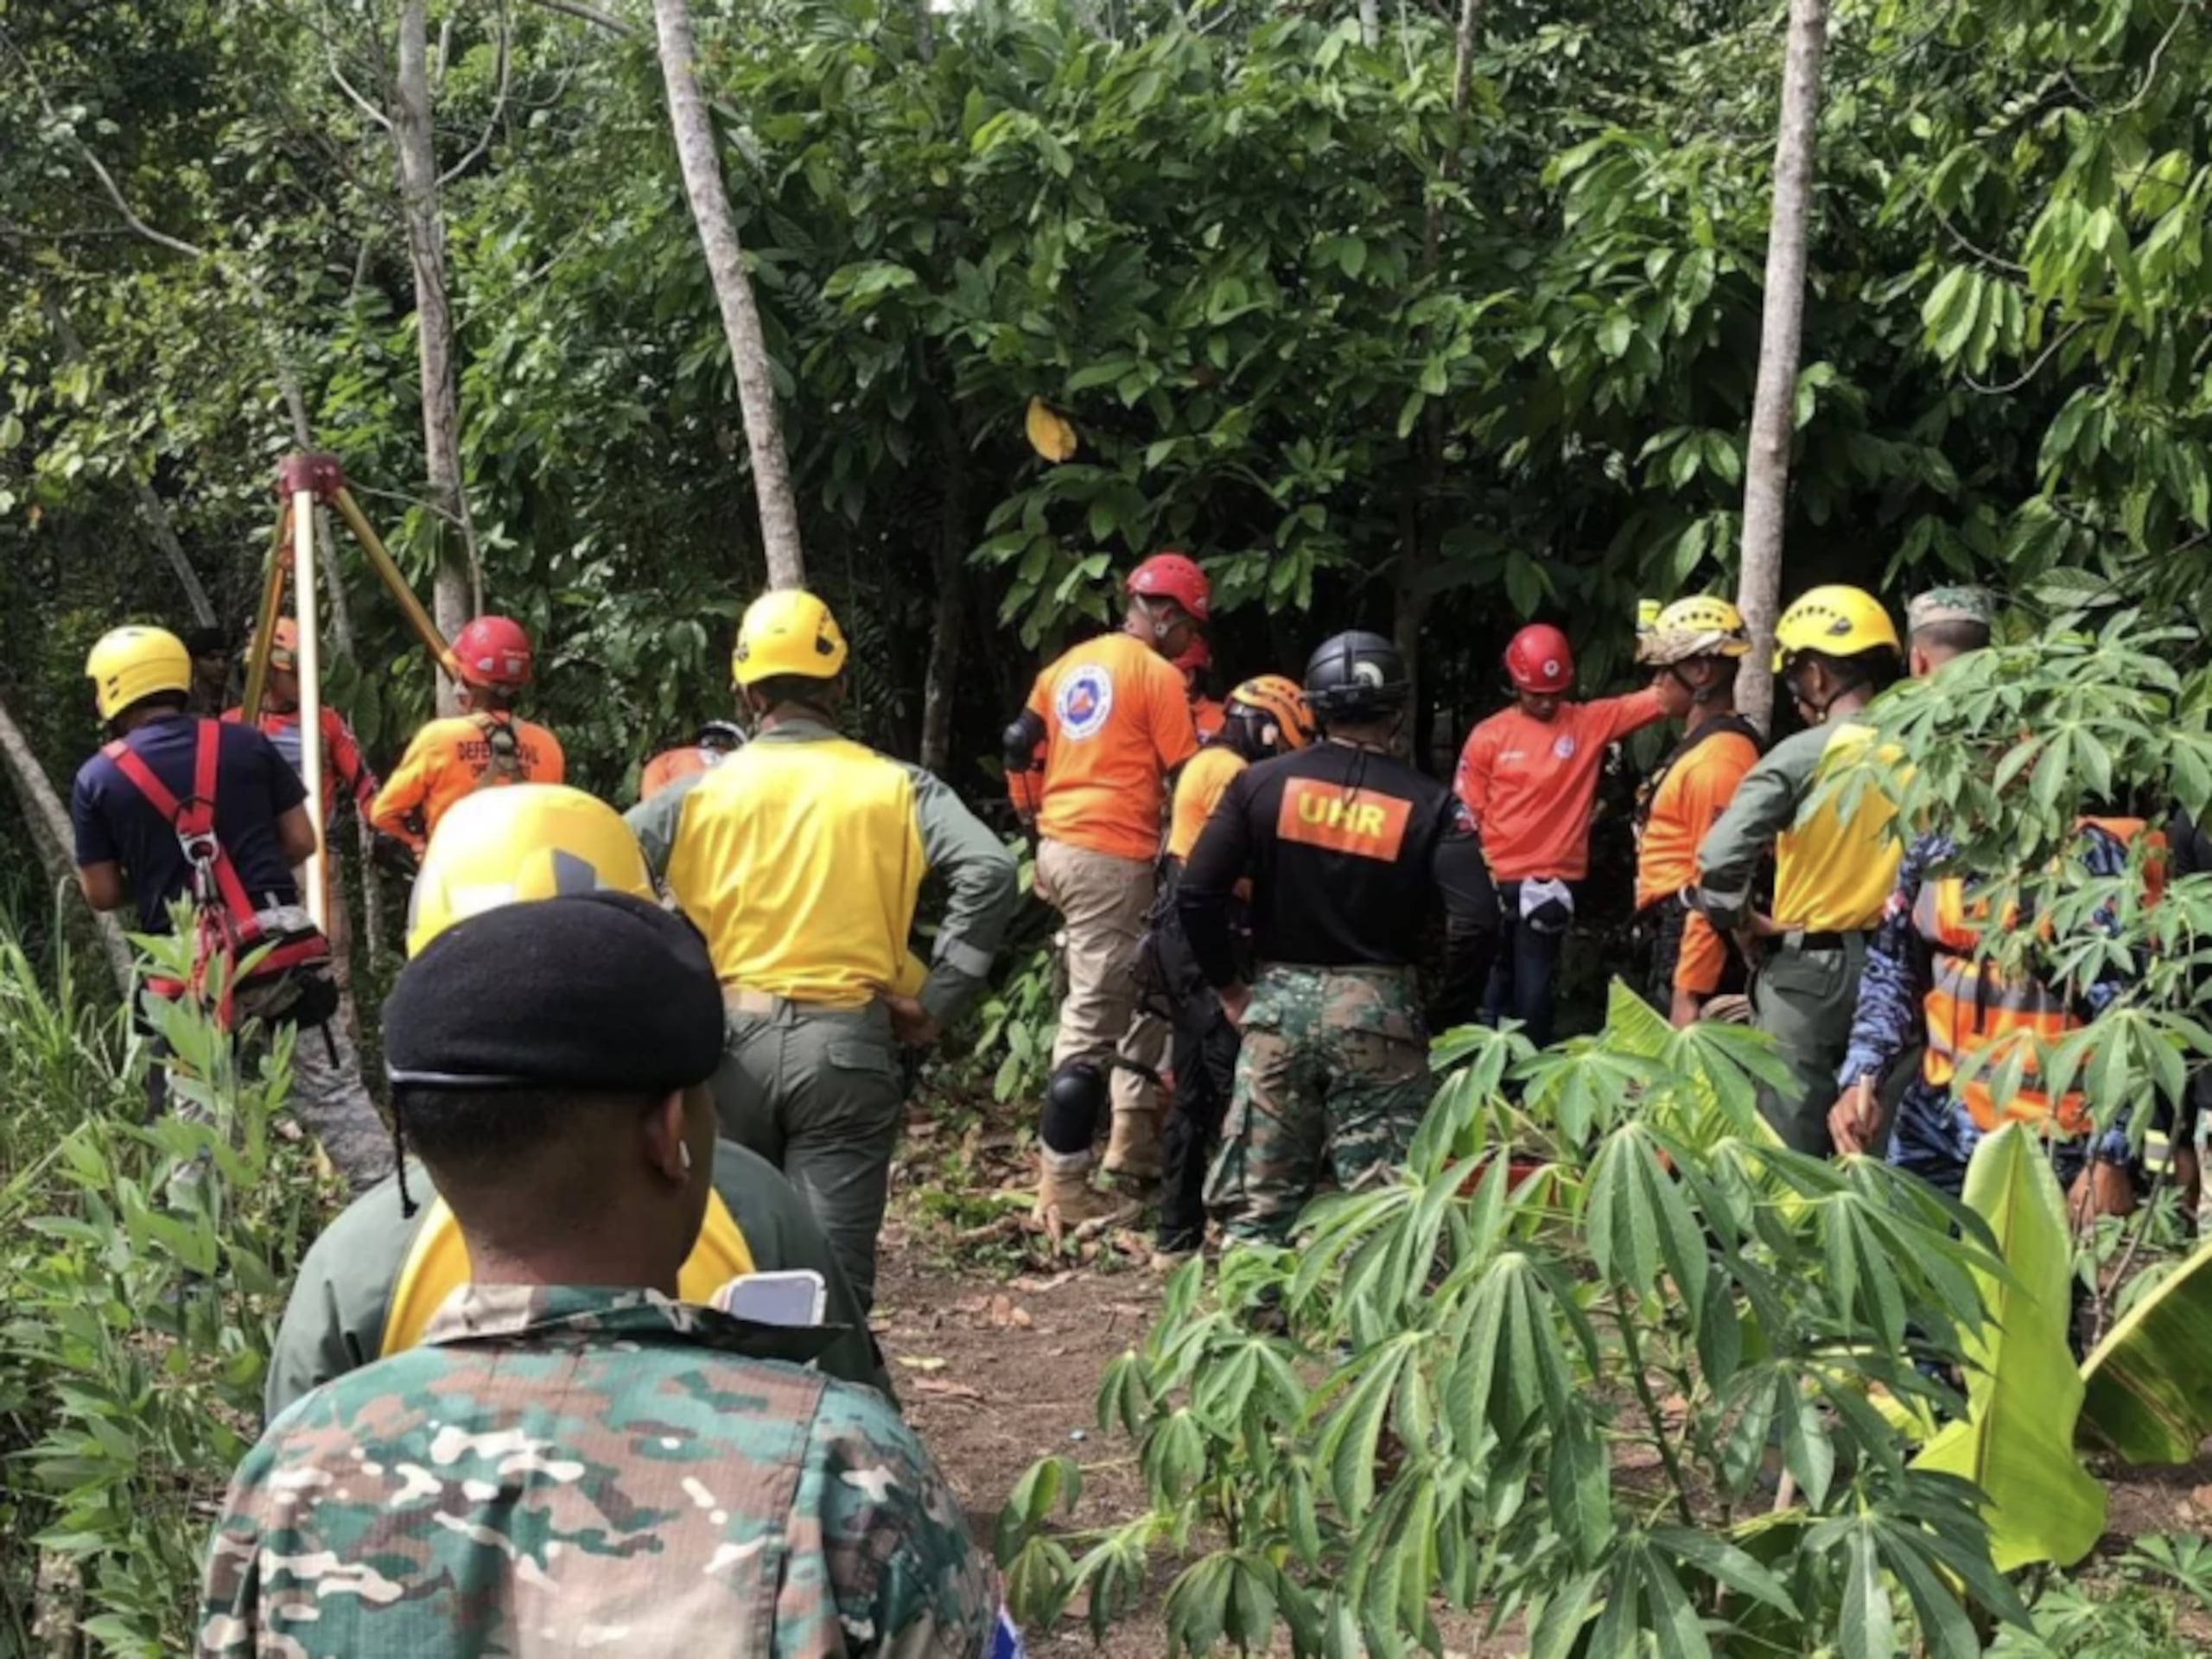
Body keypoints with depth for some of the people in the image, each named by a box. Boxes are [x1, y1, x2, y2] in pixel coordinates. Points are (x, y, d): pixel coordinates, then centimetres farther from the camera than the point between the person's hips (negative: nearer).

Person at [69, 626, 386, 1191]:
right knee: (335, 1094, 6)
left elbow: (102, 894, 5)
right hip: (278, 944, 1)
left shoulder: (98, 778, 1)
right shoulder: (247, 744, 4)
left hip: (184, 967, -1)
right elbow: (301, 841, 7)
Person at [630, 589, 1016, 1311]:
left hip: (729, 1038, 1)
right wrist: (936, 1002, -6)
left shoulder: (701, 790, 2)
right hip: (847, 1042, -1)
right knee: (834, 1267, 0)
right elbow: (989, 871, -12)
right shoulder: (893, 787, 1)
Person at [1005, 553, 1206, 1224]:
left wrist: (1037, 825, 22)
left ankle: (1134, 1137, 23)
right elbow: (1188, 777, -8)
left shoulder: (1070, 665, 15)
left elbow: (1022, 747, 15)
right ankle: (1063, 1188, -6)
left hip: (1058, 846, 9)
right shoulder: (1157, 675, -7)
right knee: (1091, 1023, -7)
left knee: (1142, 989, 21)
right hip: (1112, 856, -9)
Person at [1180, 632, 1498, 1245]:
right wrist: (1449, 1015, 0)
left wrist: (1228, 985, 8)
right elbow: (1477, 921, -13)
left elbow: (1197, 894, -4)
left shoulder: (1262, 784, 0)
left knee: (1260, 1194, 8)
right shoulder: (1429, 804, -4)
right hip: (1379, 1008, -1)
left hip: (1279, 1000, 2)